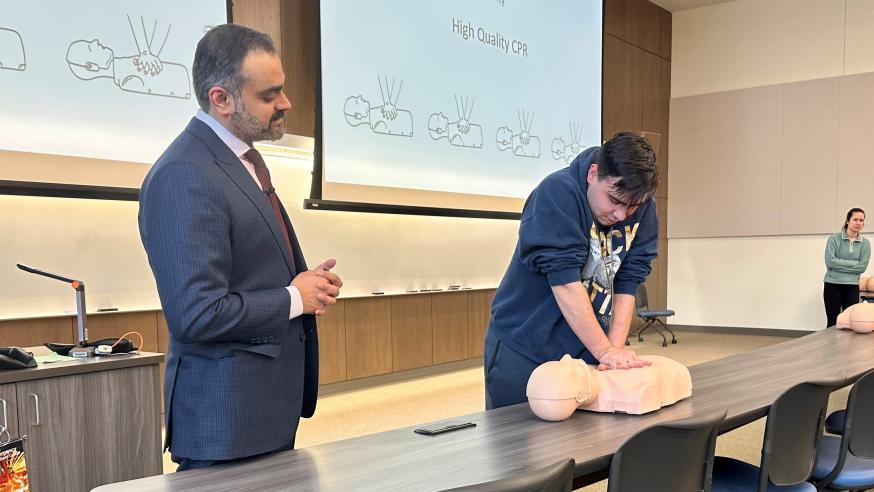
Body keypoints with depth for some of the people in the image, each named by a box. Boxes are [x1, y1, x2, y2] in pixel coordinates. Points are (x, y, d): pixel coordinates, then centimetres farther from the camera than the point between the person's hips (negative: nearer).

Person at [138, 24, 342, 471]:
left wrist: (305, 281, 1)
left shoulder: (242, 158, 10)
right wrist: (295, 297, -14)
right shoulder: (184, 176, -21)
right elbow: (198, 314, -27)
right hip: (229, 414, -9)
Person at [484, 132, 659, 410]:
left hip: (586, 353, 5)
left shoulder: (643, 209, -4)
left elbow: (627, 283, -6)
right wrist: (605, 351, -24)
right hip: (522, 351, -4)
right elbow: (565, 282, -25)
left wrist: (616, 348, -16)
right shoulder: (557, 194, -21)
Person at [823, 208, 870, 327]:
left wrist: (840, 264, -10)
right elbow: (830, 262, -15)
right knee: (832, 322, 5)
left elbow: (862, 267, -5)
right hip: (833, 285, -2)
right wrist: (853, 264, -10)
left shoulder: (865, 243, 4)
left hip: (852, 287, 3)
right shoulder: (834, 239, -5)